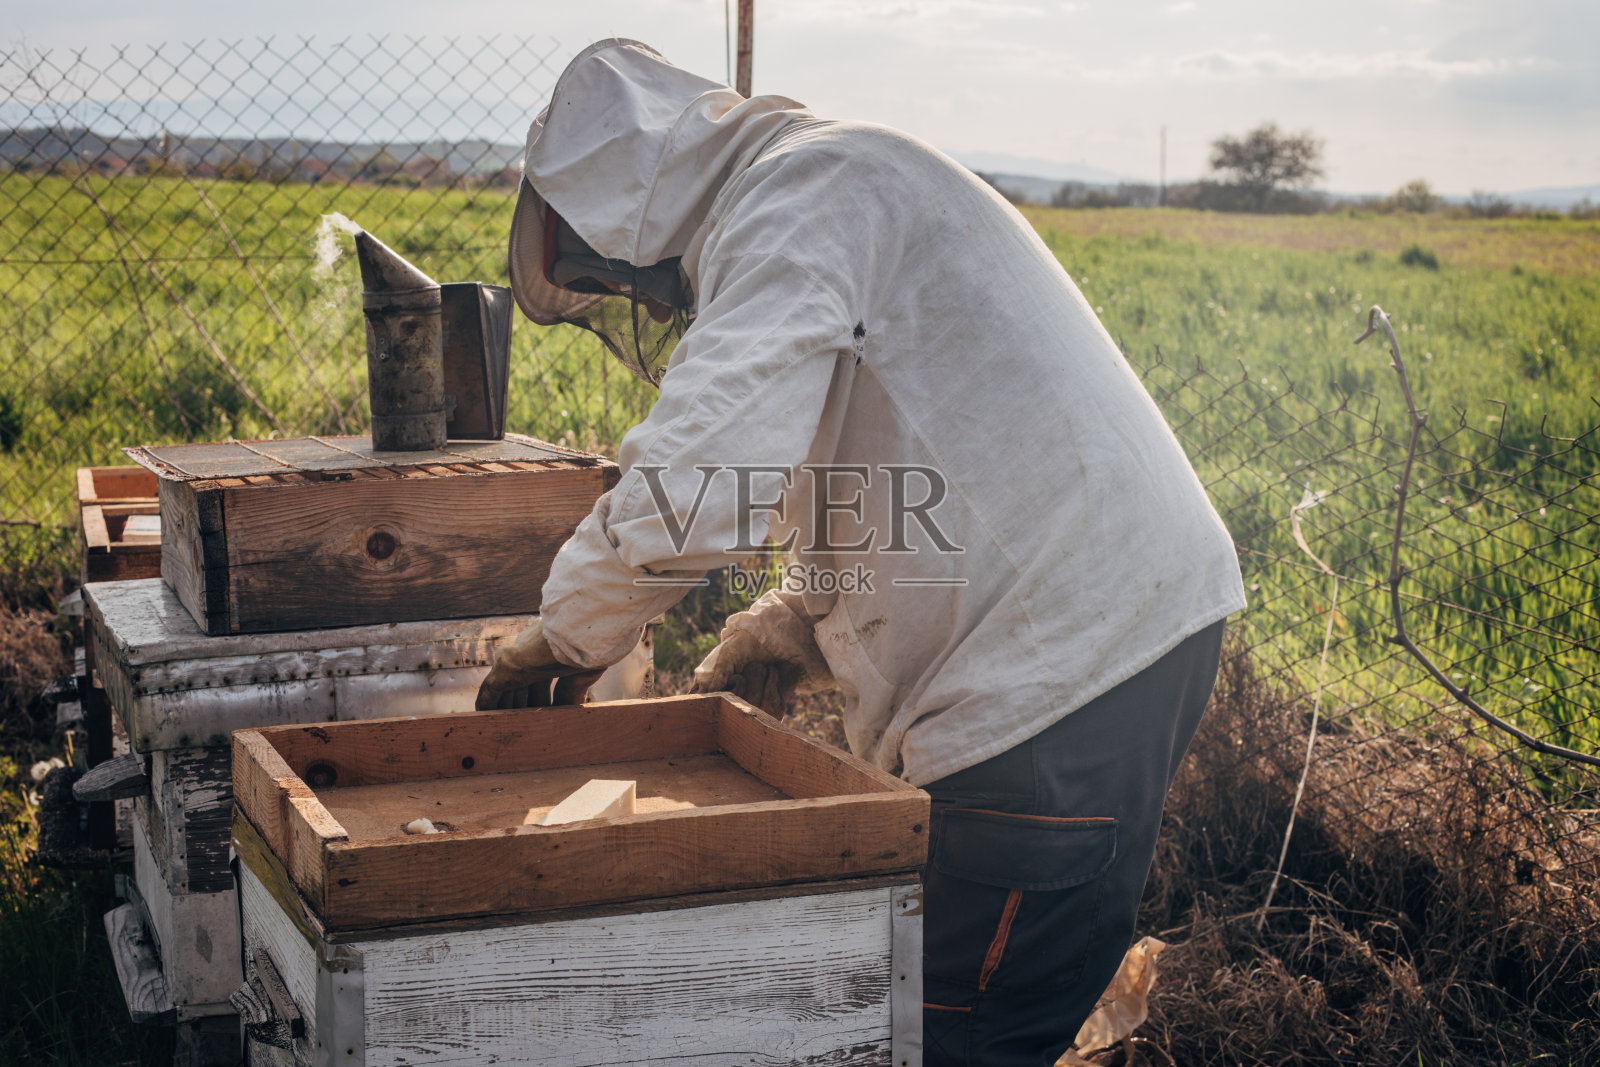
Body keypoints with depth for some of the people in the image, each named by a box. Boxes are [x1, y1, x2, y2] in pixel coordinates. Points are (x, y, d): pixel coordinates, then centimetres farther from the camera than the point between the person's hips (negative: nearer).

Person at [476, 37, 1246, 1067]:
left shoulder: (803, 192, -12)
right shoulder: (836, 199, 22)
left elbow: (697, 479, -25)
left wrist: (567, 633, -9)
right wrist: (794, 625, 15)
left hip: (1069, 661, -11)